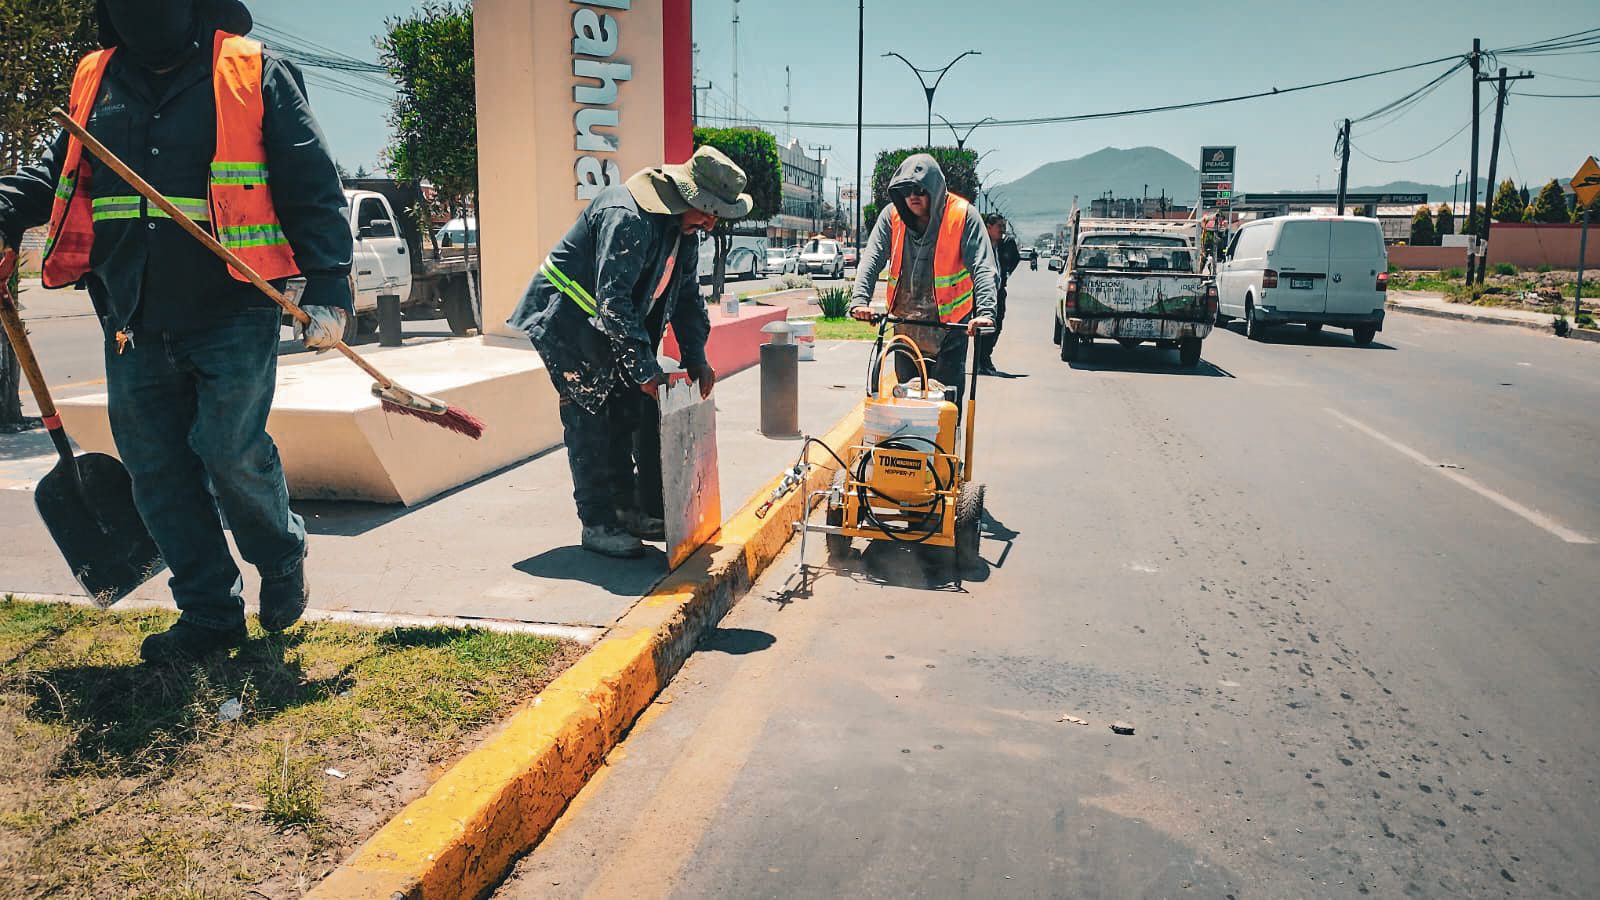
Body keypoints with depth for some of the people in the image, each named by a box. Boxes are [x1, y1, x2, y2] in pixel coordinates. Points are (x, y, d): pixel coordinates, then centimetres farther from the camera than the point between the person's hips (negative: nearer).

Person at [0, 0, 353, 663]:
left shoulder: (255, 74, 0)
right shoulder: (95, 81, 13)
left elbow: (313, 187, -4)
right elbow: (54, 172, 22)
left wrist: (327, 288, -13)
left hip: (233, 317, -5)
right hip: (133, 329, 5)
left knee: (232, 454, -9)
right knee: (157, 471, 6)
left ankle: (283, 563, 21)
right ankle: (211, 614, 19)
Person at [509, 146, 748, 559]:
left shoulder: (684, 227, 0)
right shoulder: (627, 218, -29)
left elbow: (687, 296, 10)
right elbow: (614, 301, -32)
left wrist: (696, 358, 3)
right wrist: (645, 370, -31)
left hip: (608, 330, 9)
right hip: (566, 326, -9)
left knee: (623, 417, 11)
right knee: (589, 424, -8)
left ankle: (624, 509, 22)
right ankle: (597, 525, 1)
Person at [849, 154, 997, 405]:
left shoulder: (964, 215, -10)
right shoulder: (892, 216, 0)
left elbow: (982, 267, -16)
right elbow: (871, 259, -6)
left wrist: (985, 312, -30)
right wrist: (860, 300, -23)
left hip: (948, 325, -4)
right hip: (905, 322, 4)